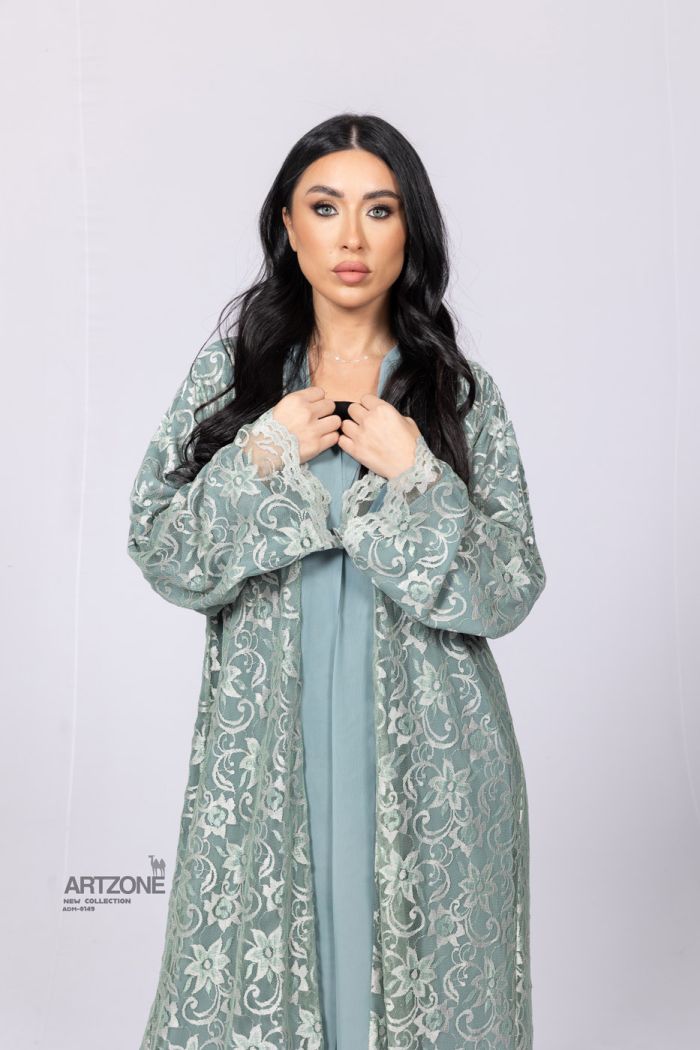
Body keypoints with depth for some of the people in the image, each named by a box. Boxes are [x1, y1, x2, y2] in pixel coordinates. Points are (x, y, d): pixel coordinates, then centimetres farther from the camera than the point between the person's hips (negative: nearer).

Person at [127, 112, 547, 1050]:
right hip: (264, 743, 1)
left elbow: (511, 588, -3)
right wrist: (262, 458, -13)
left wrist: (416, 476, -16)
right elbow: (160, 552, 0)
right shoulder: (233, 367, 2)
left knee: (417, 971, 9)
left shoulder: (461, 390, 0)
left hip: (422, 751, 0)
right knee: (257, 969, 8)